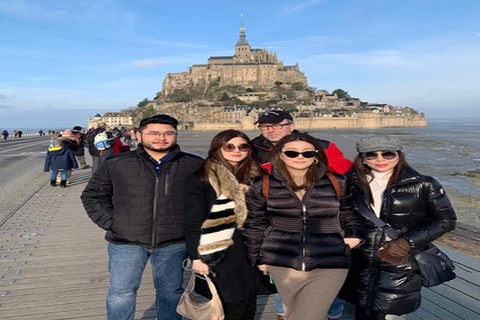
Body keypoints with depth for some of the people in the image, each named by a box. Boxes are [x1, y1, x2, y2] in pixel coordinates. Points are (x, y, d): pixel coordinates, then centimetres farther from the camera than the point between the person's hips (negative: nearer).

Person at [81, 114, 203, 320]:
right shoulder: (116, 165, -3)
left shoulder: (194, 166, -3)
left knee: (171, 292, 15)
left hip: (173, 243, 0)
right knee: (121, 293, 11)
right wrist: (110, 222, -2)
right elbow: (92, 195, 8)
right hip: (126, 242, 0)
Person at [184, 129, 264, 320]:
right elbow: (193, 222, -9)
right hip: (222, 255, -5)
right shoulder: (200, 179, -7)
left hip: (253, 253, 5)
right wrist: (196, 257, -12)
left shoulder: (255, 177, 8)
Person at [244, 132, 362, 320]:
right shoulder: (263, 185, -1)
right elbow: (254, 224, 8)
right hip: (282, 265, 1)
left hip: (329, 266, -1)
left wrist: (353, 234, 1)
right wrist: (258, 258, 10)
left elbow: (347, 212, 17)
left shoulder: (337, 182, 0)